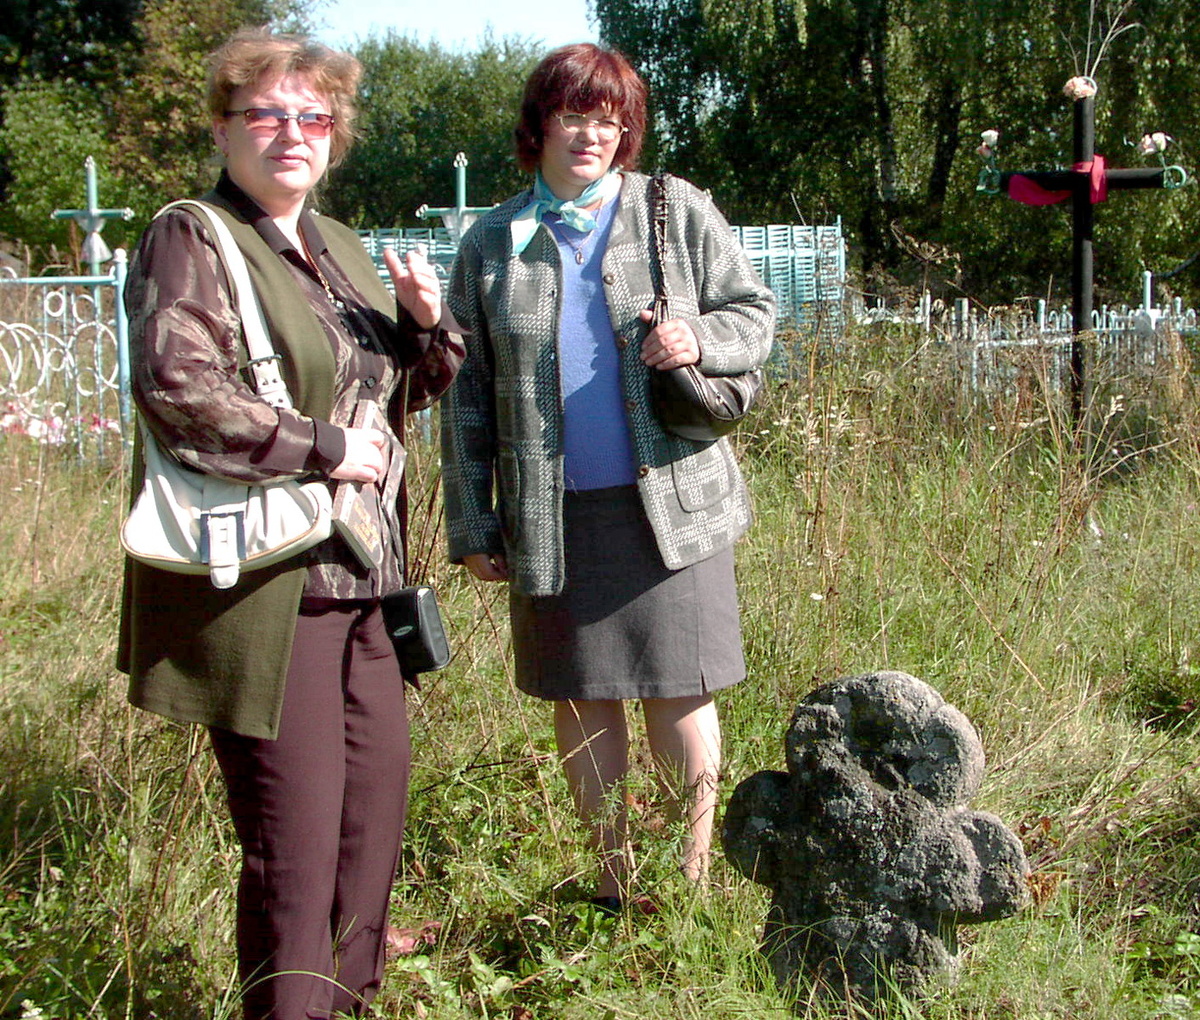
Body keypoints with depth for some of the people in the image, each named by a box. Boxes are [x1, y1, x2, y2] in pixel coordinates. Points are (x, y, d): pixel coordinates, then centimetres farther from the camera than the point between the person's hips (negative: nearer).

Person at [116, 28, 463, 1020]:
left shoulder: (339, 247, 17)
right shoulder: (190, 241, -7)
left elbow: (402, 389, 24)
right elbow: (177, 390, -21)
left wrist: (426, 326, 2)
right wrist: (325, 448, -16)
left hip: (360, 573, 8)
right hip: (263, 581, -8)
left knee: (378, 788, 13)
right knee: (296, 830, -5)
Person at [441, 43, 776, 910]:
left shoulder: (678, 212, 3)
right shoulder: (492, 243, 6)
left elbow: (757, 313, 8)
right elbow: (468, 395, 9)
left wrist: (702, 337, -16)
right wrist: (472, 526, 6)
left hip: (670, 503, -2)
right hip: (553, 515, 2)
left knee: (677, 691, 3)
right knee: (582, 697, 9)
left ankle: (695, 877, 18)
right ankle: (614, 881, 23)